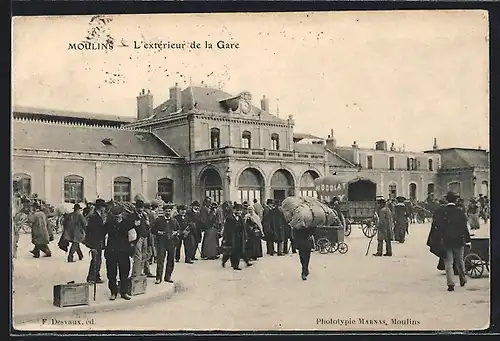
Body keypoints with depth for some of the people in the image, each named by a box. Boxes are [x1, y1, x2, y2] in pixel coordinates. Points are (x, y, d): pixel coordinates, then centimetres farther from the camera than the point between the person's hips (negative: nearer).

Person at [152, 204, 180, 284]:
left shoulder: (174, 221, 14)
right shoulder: (159, 220, 3)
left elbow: (179, 229, 20)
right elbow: (153, 230, 3)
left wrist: (176, 233, -1)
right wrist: (159, 232, -13)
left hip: (172, 243, 4)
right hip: (161, 243, -4)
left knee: (171, 260, 7)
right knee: (160, 260, -6)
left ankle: (168, 277, 18)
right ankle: (158, 278, -2)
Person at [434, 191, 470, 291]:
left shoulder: (442, 212, -5)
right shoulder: (460, 212, -5)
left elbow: (438, 227, -5)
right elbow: (464, 227, -3)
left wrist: (440, 239, 3)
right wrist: (467, 240, 3)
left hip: (446, 241, -1)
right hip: (459, 240, 1)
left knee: (448, 263, 2)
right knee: (460, 261, 19)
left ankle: (450, 284, -5)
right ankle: (462, 279, 32)